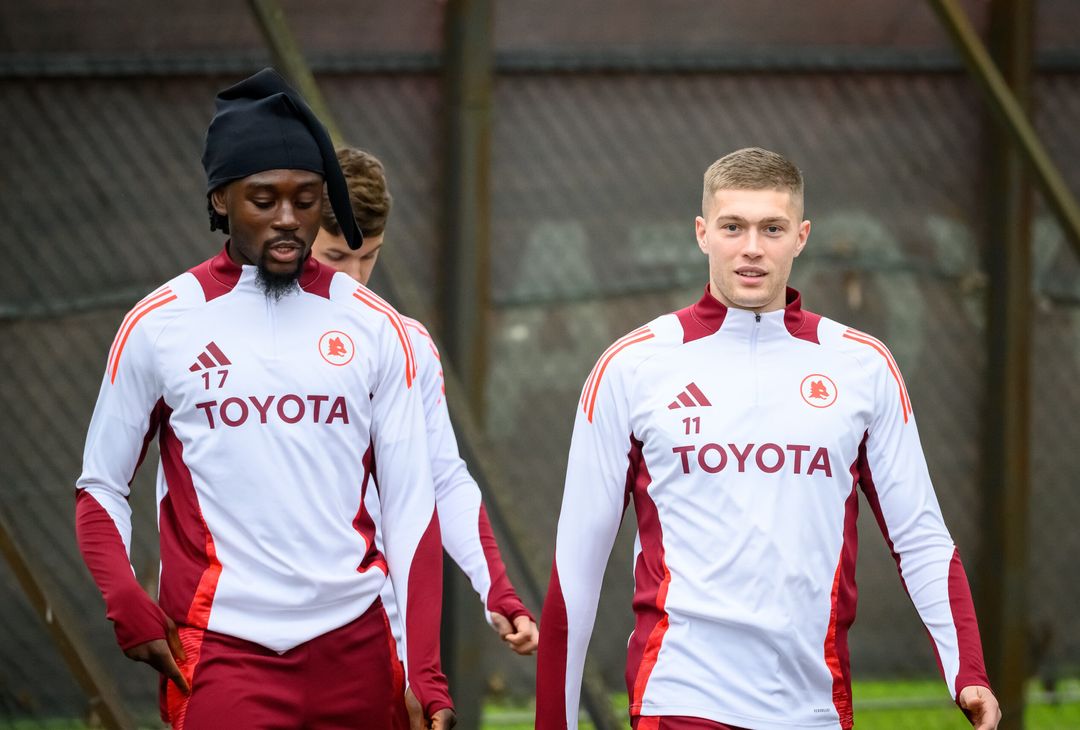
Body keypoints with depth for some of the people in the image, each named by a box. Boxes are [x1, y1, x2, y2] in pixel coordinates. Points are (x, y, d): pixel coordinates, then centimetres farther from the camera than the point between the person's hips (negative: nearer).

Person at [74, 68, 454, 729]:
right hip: (223, 651, -2)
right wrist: (130, 611, -9)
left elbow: (411, 502, 5)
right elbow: (101, 488, 8)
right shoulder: (159, 326, 2)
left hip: (355, 648, 2)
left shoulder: (373, 327, 6)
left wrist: (427, 675, -2)